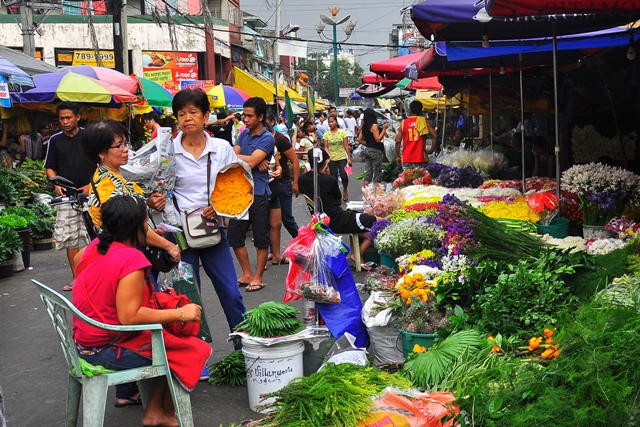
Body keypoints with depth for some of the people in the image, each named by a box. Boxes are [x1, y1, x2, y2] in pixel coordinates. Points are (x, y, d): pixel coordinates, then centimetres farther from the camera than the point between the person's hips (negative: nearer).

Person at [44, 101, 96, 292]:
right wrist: (56, 183, -7)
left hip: (89, 194, -3)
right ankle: (76, 277, 11)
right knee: (68, 237, 3)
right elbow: (50, 167, 11)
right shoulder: (55, 140, 7)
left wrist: (92, 185, -10)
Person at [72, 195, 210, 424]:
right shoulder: (132, 258, -25)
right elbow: (129, 316, -31)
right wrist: (180, 314, -23)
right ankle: (161, 412, 19)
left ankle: (126, 393, 27)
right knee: (192, 349, 2)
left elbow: (78, 259, 24)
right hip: (110, 349, -9)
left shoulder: (95, 247, 0)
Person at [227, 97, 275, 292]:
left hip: (258, 193, -7)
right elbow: (233, 156, 1)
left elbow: (251, 162, -19)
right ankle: (247, 274, 21)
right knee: (234, 235, 9)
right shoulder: (244, 134, 11)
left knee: (261, 238, 3)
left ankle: (258, 277, 14)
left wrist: (238, 156, -4)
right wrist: (255, 161, -13)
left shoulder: (267, 139, -9)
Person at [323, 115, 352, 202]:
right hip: (332, 159, 1)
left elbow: (346, 146, 0)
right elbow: (326, 147, 1)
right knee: (334, 178, 4)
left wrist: (349, 158, -3)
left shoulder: (343, 132, -1)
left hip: (342, 158, -1)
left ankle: (345, 190, 18)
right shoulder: (326, 134, 2)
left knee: (344, 176, -10)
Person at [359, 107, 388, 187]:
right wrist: (384, 129, -16)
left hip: (367, 150, 7)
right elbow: (378, 139, -16)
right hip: (375, 150, -7)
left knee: (367, 173, 10)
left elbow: (359, 139, 12)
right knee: (377, 174, -1)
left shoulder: (364, 126, 8)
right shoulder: (374, 125, -13)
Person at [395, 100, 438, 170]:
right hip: (421, 159, -1)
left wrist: (397, 156, 8)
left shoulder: (403, 123, 3)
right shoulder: (424, 121, 0)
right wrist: (431, 150, 1)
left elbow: (398, 141, -1)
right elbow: (435, 136, -9)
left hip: (407, 159, 1)